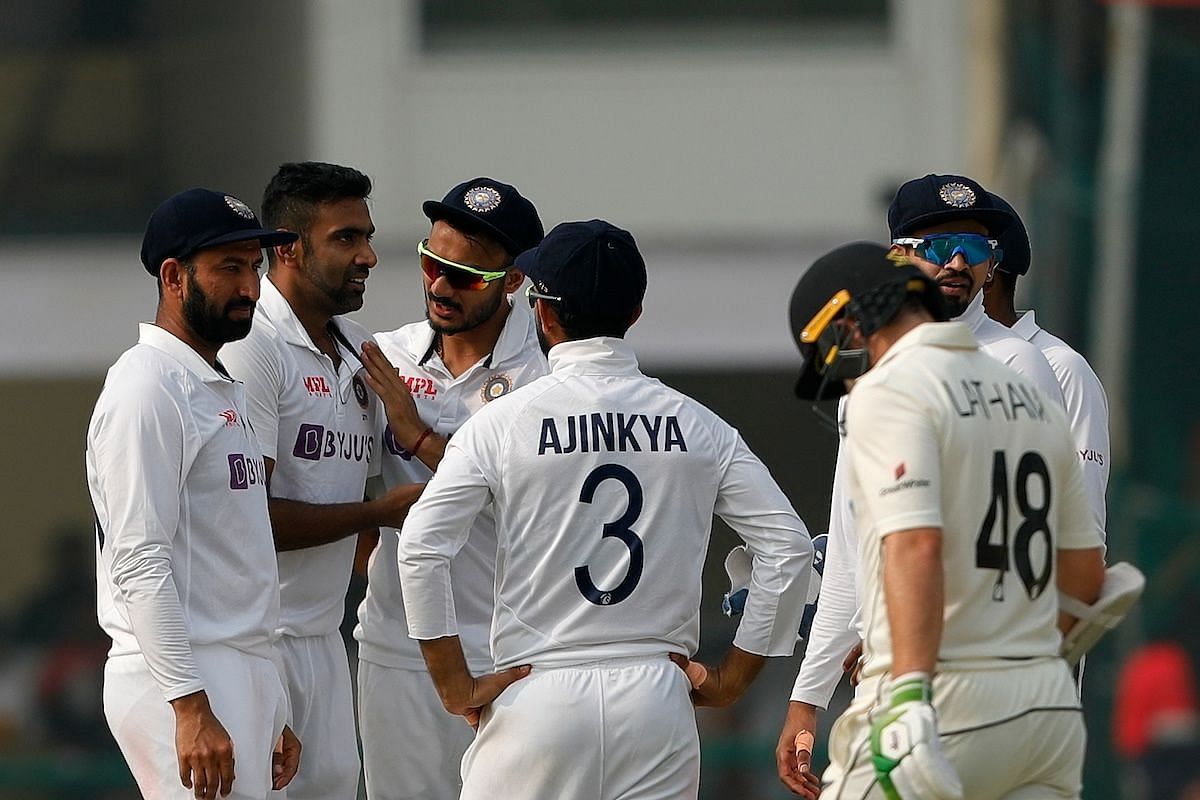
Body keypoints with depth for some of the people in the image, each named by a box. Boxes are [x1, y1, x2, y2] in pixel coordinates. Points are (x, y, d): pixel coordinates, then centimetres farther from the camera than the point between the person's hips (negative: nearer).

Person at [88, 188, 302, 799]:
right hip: (180, 686, -10)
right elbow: (139, 563, -18)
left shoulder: (224, 388, 20)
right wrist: (192, 709, -24)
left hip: (243, 680, 10)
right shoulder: (147, 388, -11)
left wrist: (272, 717, 21)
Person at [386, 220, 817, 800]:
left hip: (536, 696, -2)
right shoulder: (697, 425, 6)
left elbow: (421, 548, -9)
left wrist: (456, 687, -3)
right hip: (656, 701, 3)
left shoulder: (505, 421, -2)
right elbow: (789, 546, 3)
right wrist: (730, 679, 9)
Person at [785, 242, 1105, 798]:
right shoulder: (1032, 398, 17)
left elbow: (916, 547, -23)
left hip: (948, 706, -7)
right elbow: (1084, 573, 21)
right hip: (1050, 703, 7)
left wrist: (909, 699, -30)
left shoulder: (887, 391, -8)